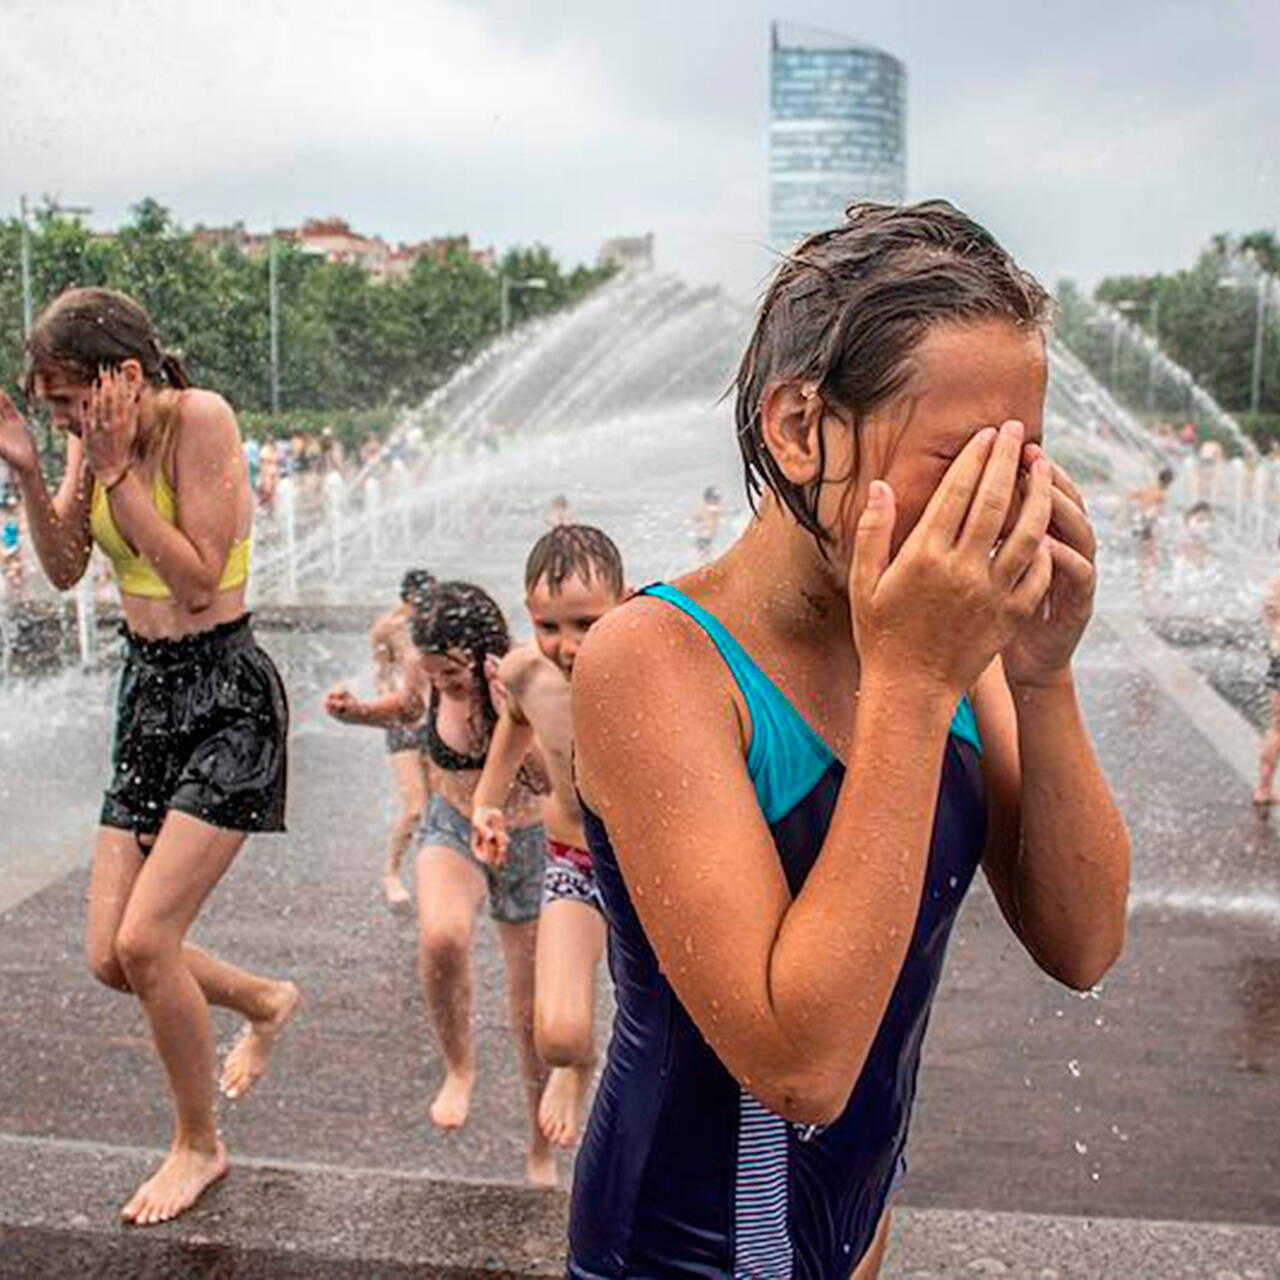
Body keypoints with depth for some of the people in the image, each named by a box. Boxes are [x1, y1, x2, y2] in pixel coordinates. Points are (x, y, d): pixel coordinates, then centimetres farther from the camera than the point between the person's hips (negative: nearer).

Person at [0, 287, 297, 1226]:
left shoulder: (199, 418, -17)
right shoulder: (95, 438, 4)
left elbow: (198, 581, -20)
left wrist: (117, 471, -20)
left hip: (226, 698, -7)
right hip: (148, 693, 8)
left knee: (144, 943, -9)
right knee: (111, 957, 7)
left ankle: (200, 1146, 15)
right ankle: (266, 1001, 36)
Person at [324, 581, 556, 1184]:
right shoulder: (429, 673, -14)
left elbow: (552, 780, -33)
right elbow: (407, 708, 10)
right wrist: (357, 711, -9)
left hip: (526, 845, -2)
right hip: (453, 829, 2)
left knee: (534, 1020, 6)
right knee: (442, 937, -34)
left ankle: (541, 1151, 32)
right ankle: (459, 1067, -4)